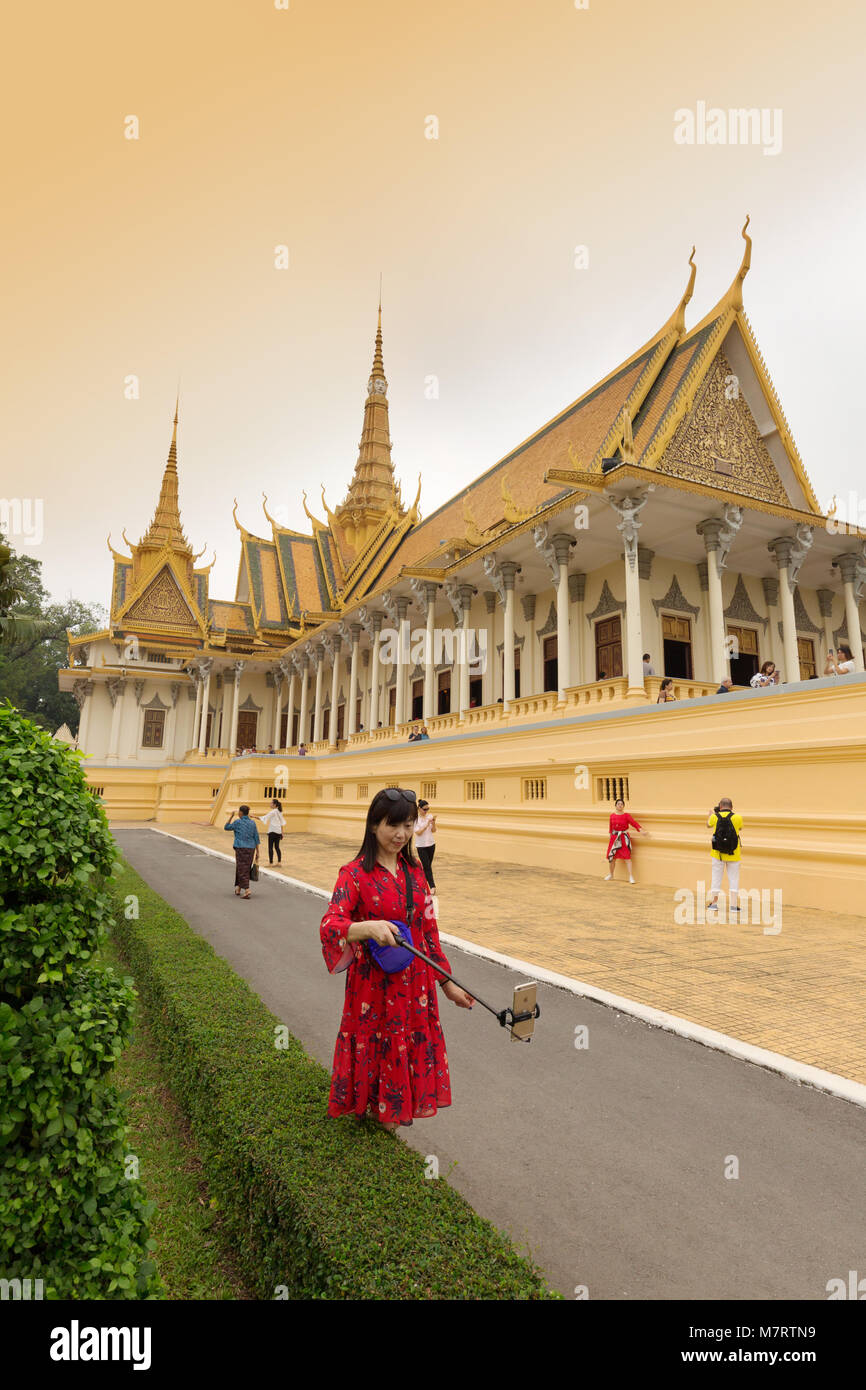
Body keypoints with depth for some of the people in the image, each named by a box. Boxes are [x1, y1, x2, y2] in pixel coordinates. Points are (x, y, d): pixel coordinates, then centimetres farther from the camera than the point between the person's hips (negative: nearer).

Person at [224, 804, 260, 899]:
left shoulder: (237, 822, -6)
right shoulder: (252, 823, 6)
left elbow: (226, 827, 10)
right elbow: (256, 838, 5)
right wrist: (257, 852, 9)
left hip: (241, 848, -5)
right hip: (251, 848, 5)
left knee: (242, 870, -4)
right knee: (245, 869, 16)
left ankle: (247, 890, -18)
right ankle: (238, 889, 25)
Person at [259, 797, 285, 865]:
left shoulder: (273, 812, -12)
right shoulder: (280, 812, 12)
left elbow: (264, 818, -15)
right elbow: (282, 823, 15)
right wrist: (282, 833, 20)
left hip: (272, 831, -8)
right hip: (278, 832, 8)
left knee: (270, 847, -2)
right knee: (277, 847, 13)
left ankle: (271, 862, -2)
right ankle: (279, 862, 13)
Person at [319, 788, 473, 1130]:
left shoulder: (414, 870, 3)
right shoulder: (355, 874, -14)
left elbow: (428, 929, 8)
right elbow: (329, 926, -26)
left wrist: (446, 982, 8)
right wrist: (368, 927, -46)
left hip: (415, 981, 5)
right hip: (373, 983, -5)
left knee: (413, 1048, 17)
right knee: (377, 1049, 12)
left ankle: (398, 1108, 43)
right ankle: (373, 1107, 40)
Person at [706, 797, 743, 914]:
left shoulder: (715, 817, -7)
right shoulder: (737, 818, -10)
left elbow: (708, 825, 16)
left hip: (718, 853, 1)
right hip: (733, 855, -1)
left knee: (716, 878, 10)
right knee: (733, 878, 9)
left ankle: (714, 904, 15)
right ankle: (734, 905, 10)